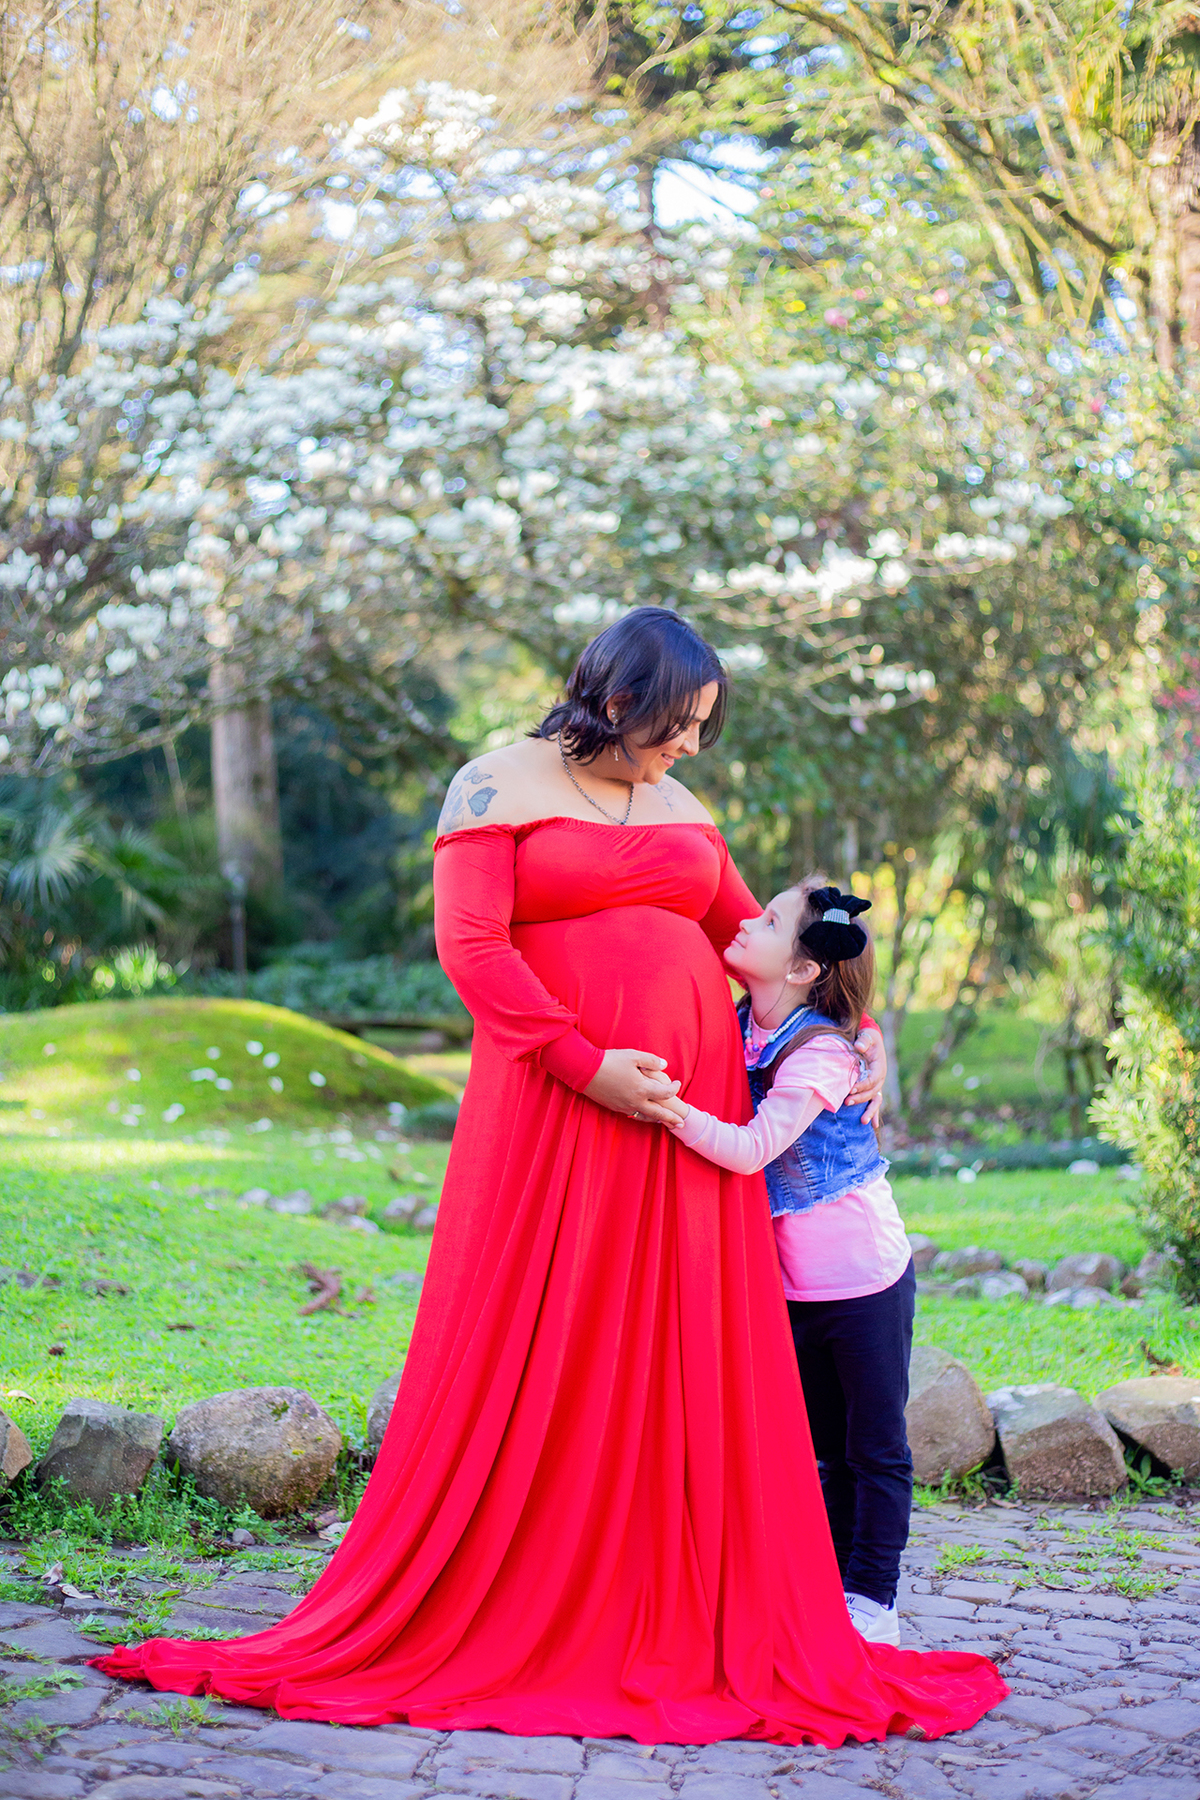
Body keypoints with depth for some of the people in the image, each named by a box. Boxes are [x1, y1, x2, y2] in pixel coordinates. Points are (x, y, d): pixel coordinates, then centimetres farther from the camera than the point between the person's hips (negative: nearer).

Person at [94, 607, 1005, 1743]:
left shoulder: (682, 812, 18)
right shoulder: (500, 786, 0)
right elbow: (469, 945, -10)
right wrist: (584, 1064, -17)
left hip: (686, 1115, 6)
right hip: (553, 1109, -5)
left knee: (686, 1372, 4)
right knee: (534, 1362, -3)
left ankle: (679, 1627, 12)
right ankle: (502, 1621, 7)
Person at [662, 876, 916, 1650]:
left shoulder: (820, 1052, -21)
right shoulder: (737, 1027, 0)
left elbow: (751, 1148, -33)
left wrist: (673, 1109, -43)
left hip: (864, 1280, -7)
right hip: (796, 1287, 7)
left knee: (875, 1446, 3)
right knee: (829, 1447, 15)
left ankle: (873, 1600, 11)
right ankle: (834, 1585, 24)